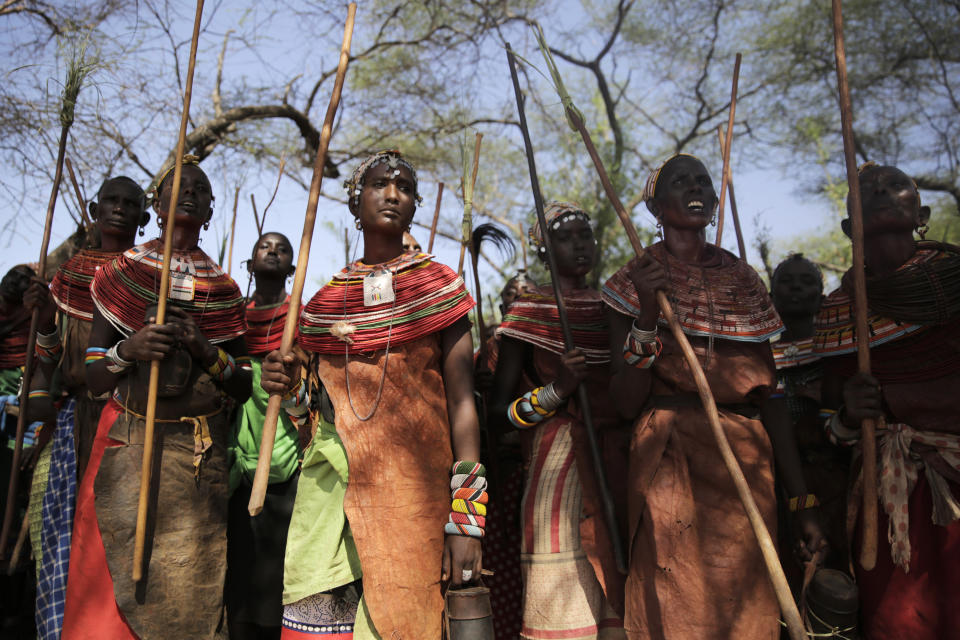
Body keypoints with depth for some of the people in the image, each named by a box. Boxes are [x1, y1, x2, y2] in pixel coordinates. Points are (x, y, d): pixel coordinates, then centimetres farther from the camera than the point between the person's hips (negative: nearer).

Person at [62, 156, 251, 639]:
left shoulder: (224, 289, 7)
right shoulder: (121, 271, 5)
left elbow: (243, 389, 7)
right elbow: (93, 378, 5)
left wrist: (207, 351, -10)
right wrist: (127, 350, -15)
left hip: (199, 454, 1)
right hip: (125, 446, 0)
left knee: (186, 591, 2)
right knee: (112, 592, 0)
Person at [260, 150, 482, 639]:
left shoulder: (439, 287, 3)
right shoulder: (327, 296, 11)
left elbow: (461, 401, -3)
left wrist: (465, 520, -10)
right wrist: (288, 386, -7)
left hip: (412, 489, -2)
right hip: (330, 488, 3)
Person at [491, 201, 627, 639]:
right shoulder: (529, 310, 0)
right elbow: (499, 410, -4)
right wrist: (556, 390, -16)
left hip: (616, 459, 5)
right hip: (557, 456, -4)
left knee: (616, 599, 6)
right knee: (564, 601, -4)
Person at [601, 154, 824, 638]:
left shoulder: (742, 278, 9)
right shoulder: (634, 281, 1)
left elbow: (769, 392, 9)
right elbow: (626, 404, -7)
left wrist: (801, 498, 6)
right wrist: (647, 315, -19)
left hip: (747, 468, 3)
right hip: (669, 467, -3)